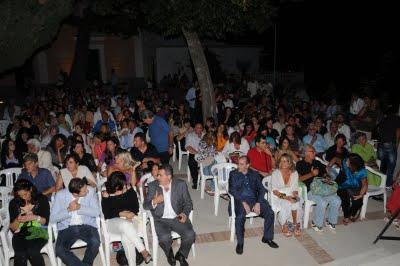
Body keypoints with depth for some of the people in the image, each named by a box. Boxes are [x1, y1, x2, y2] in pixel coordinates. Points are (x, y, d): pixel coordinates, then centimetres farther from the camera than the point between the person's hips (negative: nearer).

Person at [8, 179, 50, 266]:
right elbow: (12, 228, 8)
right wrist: (17, 220, -13)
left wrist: (35, 217, -17)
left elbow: (46, 221, 1)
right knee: (20, 254, -30)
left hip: (38, 231, -2)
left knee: (32, 251, -32)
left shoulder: (41, 199, 4)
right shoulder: (14, 203, 9)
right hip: (20, 234, 2)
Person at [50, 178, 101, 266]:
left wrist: (80, 207, -20)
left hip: (87, 226, -1)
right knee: (60, 250, -26)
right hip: (66, 228, 1)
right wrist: (68, 210, -18)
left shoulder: (91, 191, -7)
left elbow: (96, 212, -11)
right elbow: (52, 219, -5)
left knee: (95, 242, -29)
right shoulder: (60, 195, -6)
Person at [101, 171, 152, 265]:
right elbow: (107, 214, -7)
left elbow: (136, 207, 4)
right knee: (125, 224, -38)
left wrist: (131, 214, -17)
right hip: (113, 221, -1)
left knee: (126, 236, -34)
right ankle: (144, 252, -31)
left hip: (130, 219, 1)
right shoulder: (106, 195, -2)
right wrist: (122, 213, -17)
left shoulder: (129, 189, 4)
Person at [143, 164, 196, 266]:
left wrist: (184, 214, -15)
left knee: (190, 235, -22)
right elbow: (145, 205, 2)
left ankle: (181, 255, 11)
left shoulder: (181, 184, -2)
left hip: (178, 218, 1)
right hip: (161, 219, 0)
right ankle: (169, 254, 10)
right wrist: (154, 202, -21)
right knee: (164, 238, -28)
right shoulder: (152, 186, -1)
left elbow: (188, 203, 5)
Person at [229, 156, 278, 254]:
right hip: (241, 200, -3)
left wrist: (258, 203, -9)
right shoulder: (233, 174, 9)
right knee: (240, 217, -31)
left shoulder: (254, 174, 15)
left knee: (270, 213, -18)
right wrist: (243, 202, -15)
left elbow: (261, 189, 7)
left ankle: (267, 238, 5)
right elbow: (232, 190, -3)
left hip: (255, 199, 3)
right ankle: (240, 243, -11)